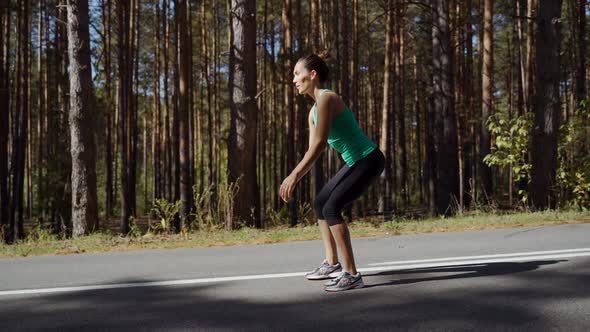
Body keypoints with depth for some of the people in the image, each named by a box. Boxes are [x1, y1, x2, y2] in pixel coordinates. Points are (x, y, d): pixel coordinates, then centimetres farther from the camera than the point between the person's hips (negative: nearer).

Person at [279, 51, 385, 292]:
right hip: (356, 162, 10)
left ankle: (351, 274, -13)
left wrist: (294, 176, -26)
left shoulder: (327, 98, -19)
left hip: (369, 161, -10)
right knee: (320, 202, 15)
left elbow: (320, 144, -27)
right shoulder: (313, 111, 11)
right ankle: (332, 264, 23)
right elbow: (312, 150, 14)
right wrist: (294, 180, 9)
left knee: (331, 208, -17)